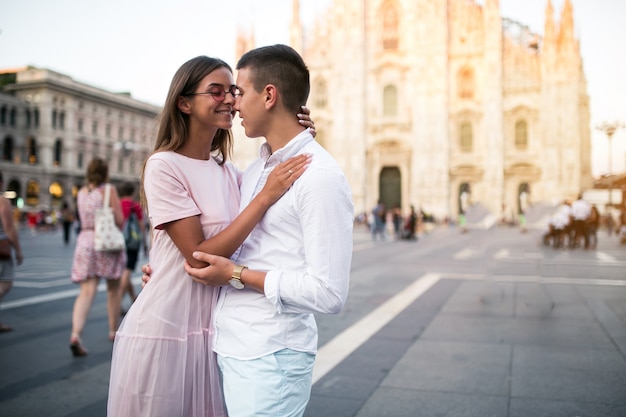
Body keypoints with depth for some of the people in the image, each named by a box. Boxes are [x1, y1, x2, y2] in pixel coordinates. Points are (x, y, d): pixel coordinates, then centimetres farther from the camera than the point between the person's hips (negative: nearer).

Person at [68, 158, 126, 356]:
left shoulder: (81, 192, 9)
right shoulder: (109, 189, -6)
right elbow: (119, 220, -9)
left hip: (85, 241, 4)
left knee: (87, 292, -3)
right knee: (113, 288, 14)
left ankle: (75, 334, -22)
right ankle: (113, 331, 25)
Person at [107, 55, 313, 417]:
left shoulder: (228, 171, 7)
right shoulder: (164, 166, -13)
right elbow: (200, 257, -20)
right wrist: (265, 196, -23)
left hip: (214, 330, 6)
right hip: (164, 330, -6)